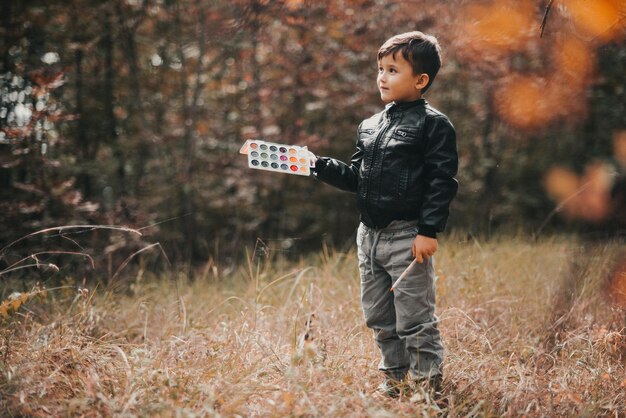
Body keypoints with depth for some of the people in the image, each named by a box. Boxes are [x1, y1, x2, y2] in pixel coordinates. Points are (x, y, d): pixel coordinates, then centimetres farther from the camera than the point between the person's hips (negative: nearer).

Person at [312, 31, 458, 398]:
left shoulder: (433, 124, -9)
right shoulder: (370, 126, 13)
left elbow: (443, 181, -14)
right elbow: (356, 176, 17)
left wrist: (429, 230, -19)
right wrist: (319, 166, 4)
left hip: (408, 237, -8)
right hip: (369, 235, 8)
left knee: (415, 320, -1)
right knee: (379, 318, 16)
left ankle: (428, 385, 11)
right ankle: (394, 379, 31)